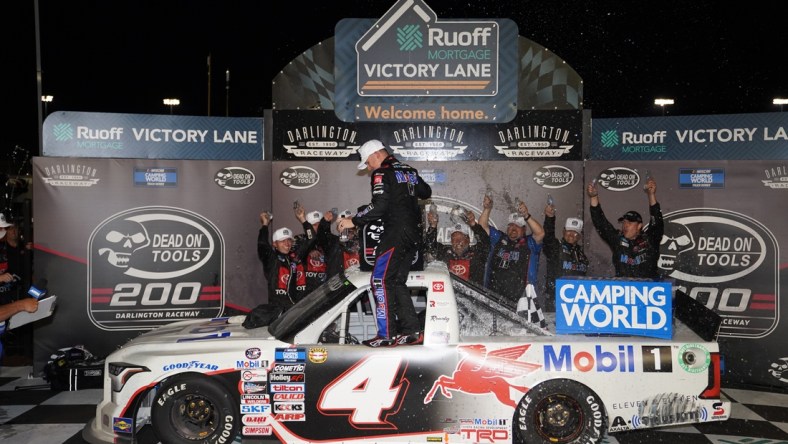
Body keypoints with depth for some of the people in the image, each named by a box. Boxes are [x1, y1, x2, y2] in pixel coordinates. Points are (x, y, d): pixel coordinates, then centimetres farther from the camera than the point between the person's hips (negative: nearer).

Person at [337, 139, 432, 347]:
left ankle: (387, 334, -7)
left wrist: (354, 221, -12)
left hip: (396, 232, -9)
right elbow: (426, 192, 30)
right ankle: (413, 331, 9)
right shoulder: (409, 170, 17)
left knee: (381, 281, -6)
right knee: (397, 282, 12)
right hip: (414, 234, 9)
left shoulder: (382, 173, -7)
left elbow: (379, 207, -19)